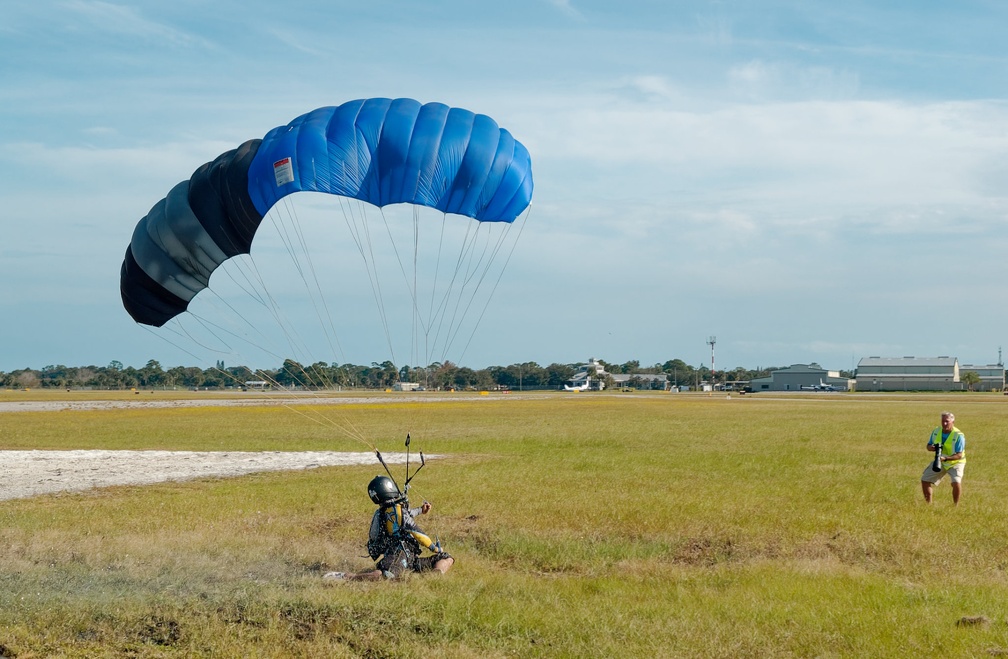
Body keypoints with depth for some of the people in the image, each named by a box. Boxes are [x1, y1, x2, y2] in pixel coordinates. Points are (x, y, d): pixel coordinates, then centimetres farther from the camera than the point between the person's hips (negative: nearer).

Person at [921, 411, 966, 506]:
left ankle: (955, 506, -9)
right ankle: (929, 504, 21)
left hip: (955, 462, -5)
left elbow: (959, 455, -27)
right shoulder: (936, 431, -7)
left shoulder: (958, 435, -24)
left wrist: (946, 458, -44)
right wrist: (932, 448, -22)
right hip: (939, 462, 5)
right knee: (924, 480, 4)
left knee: (956, 482, -29)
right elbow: (928, 446, 3)